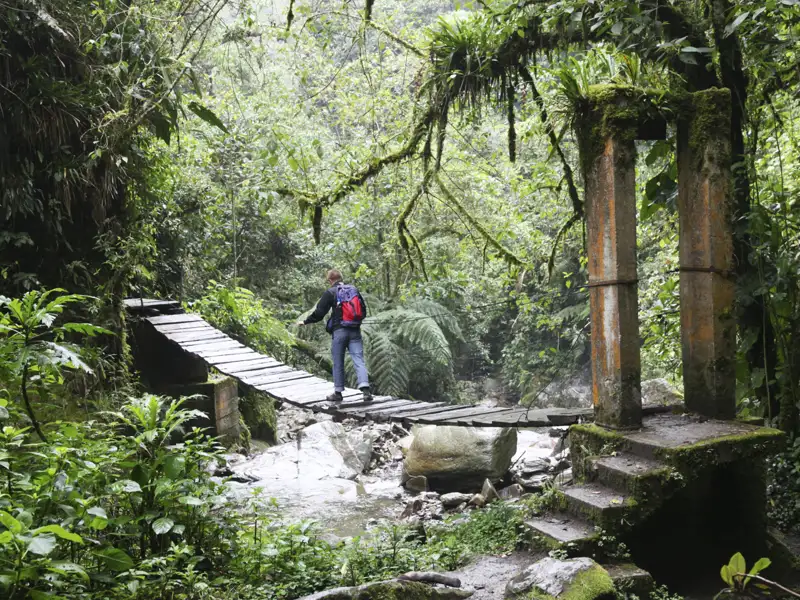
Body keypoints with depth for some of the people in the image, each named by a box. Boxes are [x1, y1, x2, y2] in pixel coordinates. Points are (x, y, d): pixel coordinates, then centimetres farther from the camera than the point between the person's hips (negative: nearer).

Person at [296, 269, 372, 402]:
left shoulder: (330, 293, -2)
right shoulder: (354, 290, 12)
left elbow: (319, 313, -4)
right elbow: (363, 311, 17)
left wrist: (305, 322, 9)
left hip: (339, 331, -3)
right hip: (355, 331, 3)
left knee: (338, 363, 8)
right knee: (359, 360, -3)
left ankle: (338, 392, 16)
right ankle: (365, 389, -18)